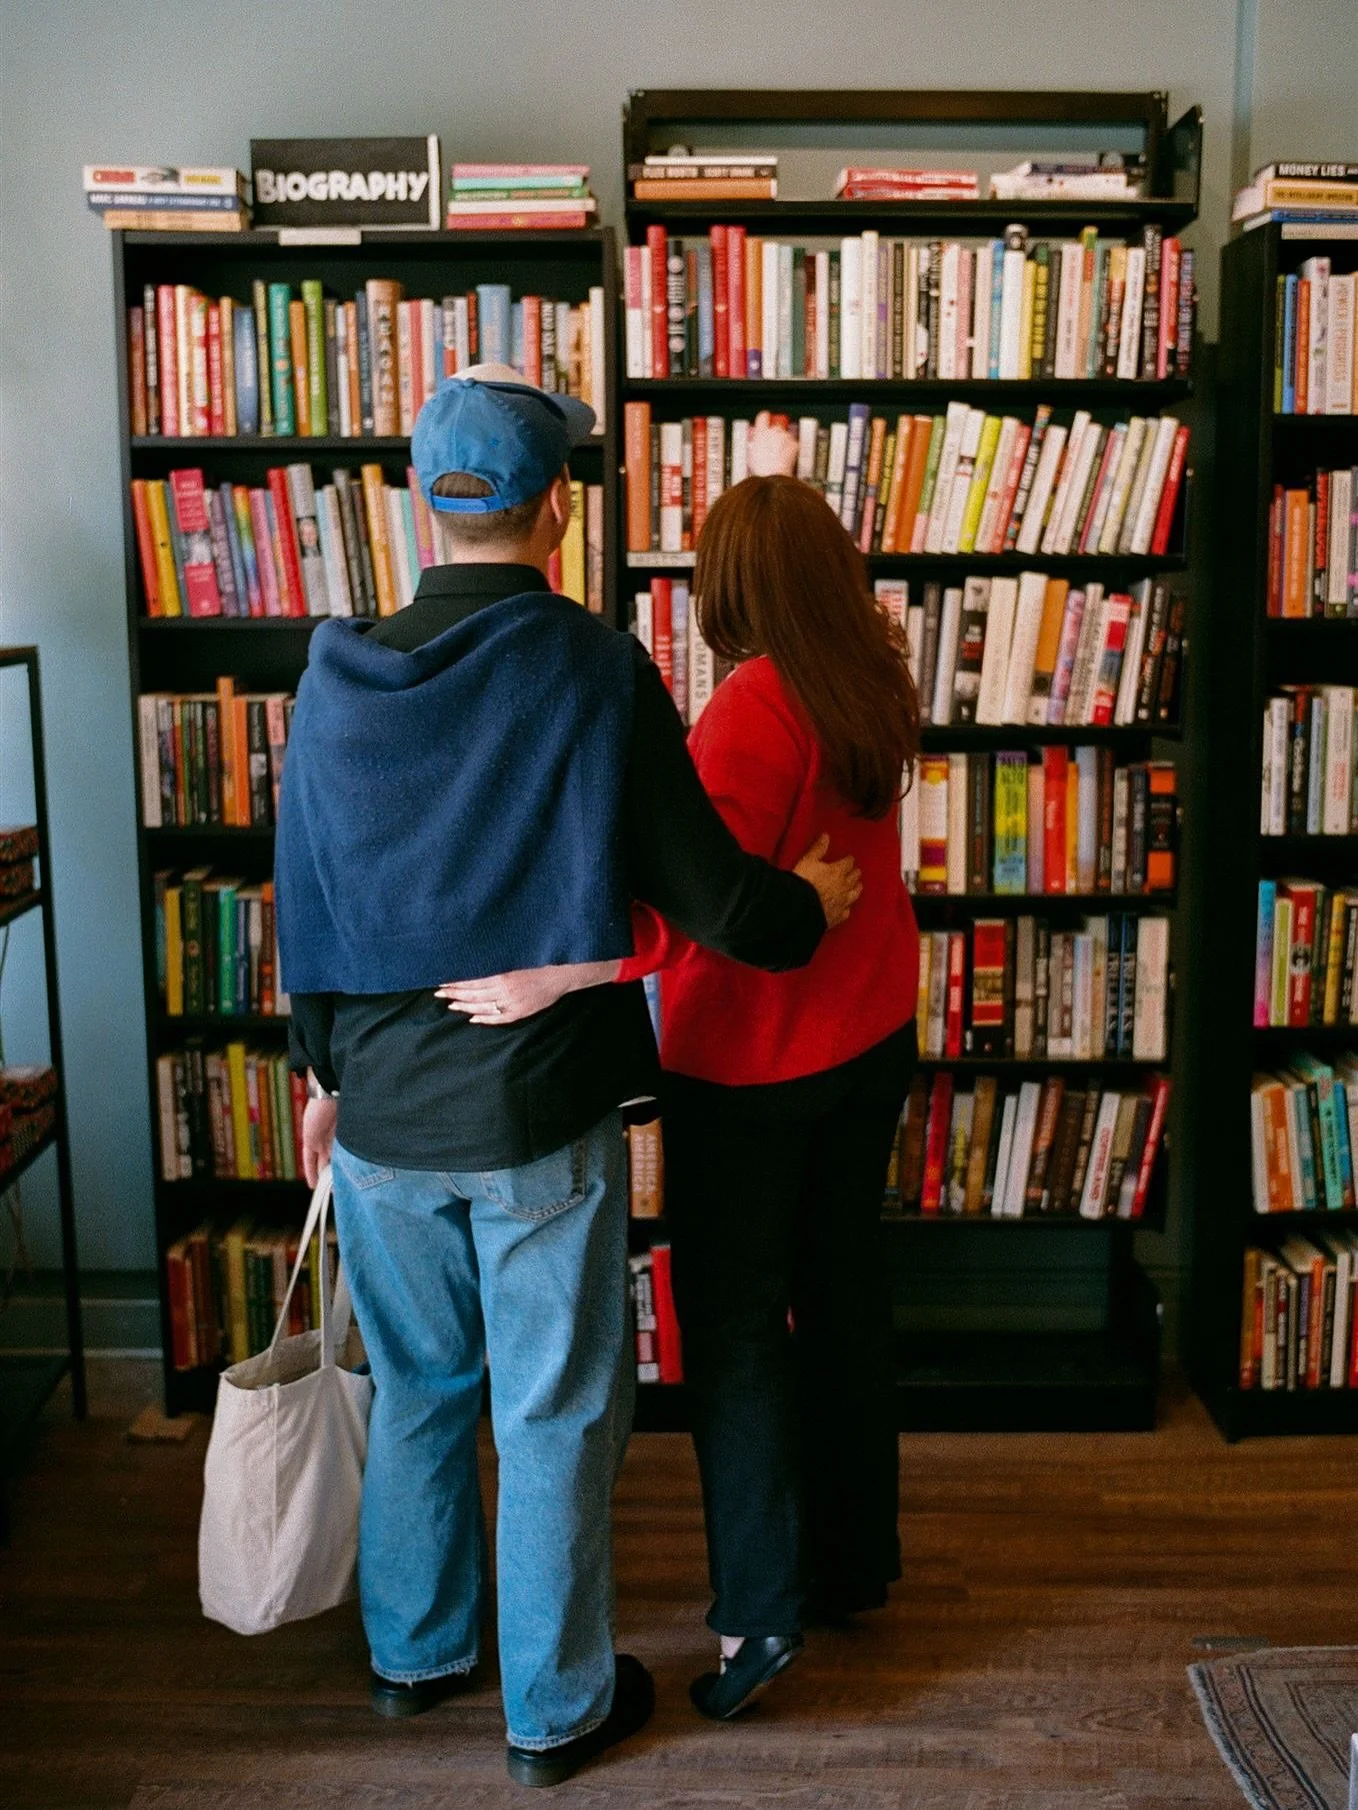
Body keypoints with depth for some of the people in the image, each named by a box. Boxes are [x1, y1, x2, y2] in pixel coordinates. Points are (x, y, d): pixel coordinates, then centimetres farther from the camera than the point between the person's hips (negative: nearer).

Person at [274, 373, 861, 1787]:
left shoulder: (336, 677, -1)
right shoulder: (596, 672, -15)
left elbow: (302, 900, 6)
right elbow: (703, 892, -13)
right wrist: (812, 904, 8)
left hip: (381, 1118, 5)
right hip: (538, 1122, -4)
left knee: (416, 1389, 22)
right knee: (554, 1414, 11)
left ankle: (413, 1652, 40)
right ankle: (556, 1708, 27)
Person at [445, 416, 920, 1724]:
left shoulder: (751, 713, -23)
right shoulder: (873, 679, 0)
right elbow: (840, 596, 25)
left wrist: (556, 974, -41)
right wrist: (780, 485, 35)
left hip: (750, 1065, -8)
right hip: (871, 1038, 8)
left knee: (735, 1325, 4)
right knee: (843, 1291, 18)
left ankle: (761, 1606, 10)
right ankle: (857, 1559, 32)